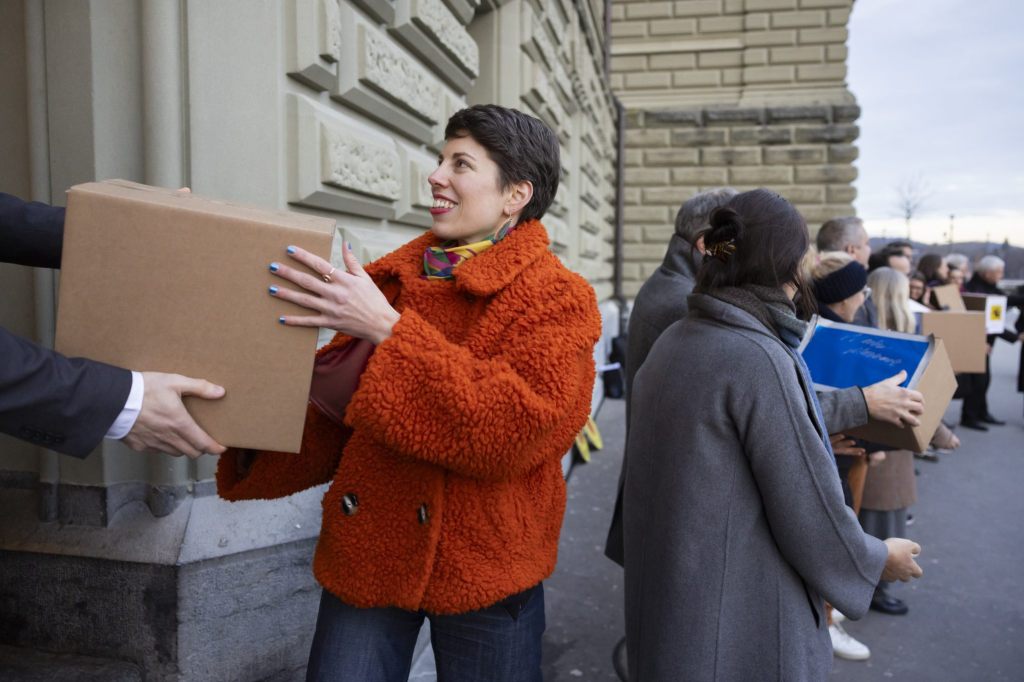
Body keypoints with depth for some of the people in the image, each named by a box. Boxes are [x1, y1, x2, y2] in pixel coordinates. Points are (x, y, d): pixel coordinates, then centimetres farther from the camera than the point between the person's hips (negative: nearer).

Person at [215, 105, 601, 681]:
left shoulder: (557, 299, -11)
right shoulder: (391, 280, 3)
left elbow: (519, 428, -25)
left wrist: (388, 331, -27)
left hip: (483, 568, -3)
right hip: (366, 554, 3)